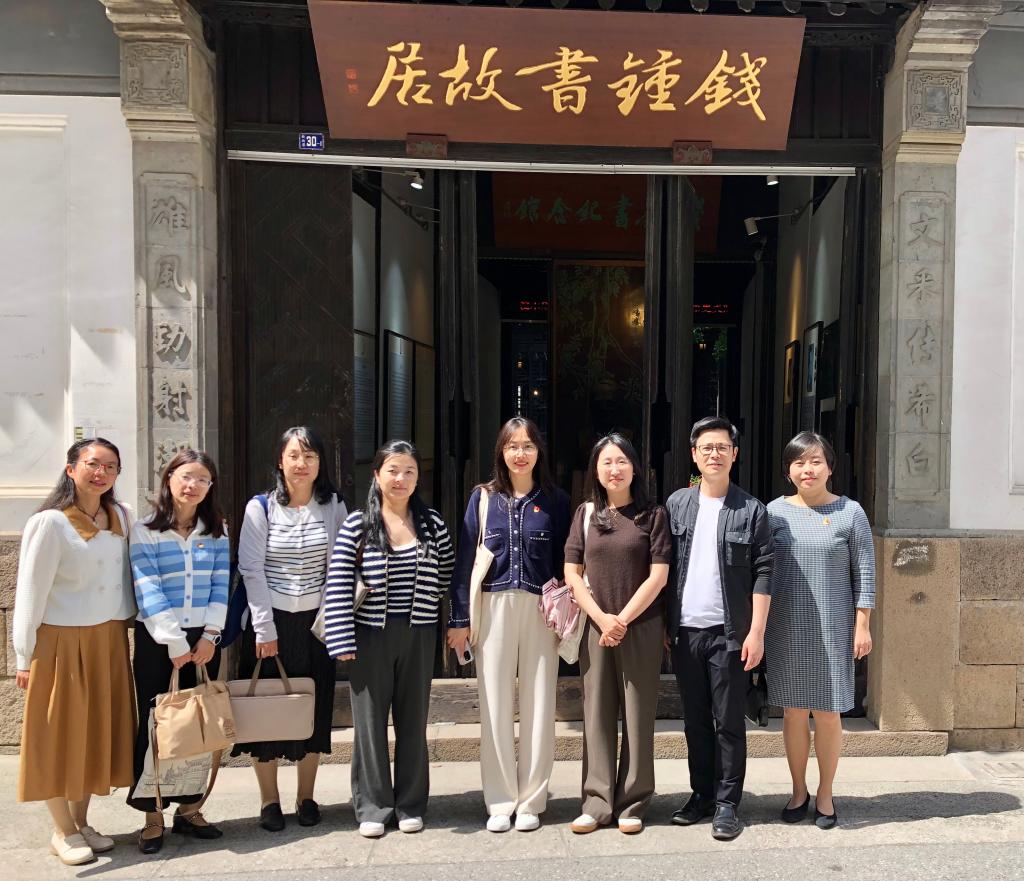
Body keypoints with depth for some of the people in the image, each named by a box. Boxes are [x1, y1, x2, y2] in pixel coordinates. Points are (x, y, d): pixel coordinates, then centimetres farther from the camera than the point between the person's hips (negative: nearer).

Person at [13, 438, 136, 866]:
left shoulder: (120, 517, 3)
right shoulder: (49, 522, -14)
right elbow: (30, 594, -11)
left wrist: (125, 623, 7)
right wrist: (25, 657, -8)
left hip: (108, 640, 6)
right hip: (62, 641, -5)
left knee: (99, 731, 14)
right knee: (61, 734, 7)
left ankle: (82, 821, 31)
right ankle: (63, 831, 24)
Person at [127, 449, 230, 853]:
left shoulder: (216, 533, 7)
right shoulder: (144, 531, -4)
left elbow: (220, 588, 2)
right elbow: (149, 592, -11)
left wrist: (209, 636, -9)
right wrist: (175, 643, -15)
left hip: (204, 640, 3)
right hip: (158, 641, -3)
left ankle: (188, 809, 22)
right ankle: (153, 816, 17)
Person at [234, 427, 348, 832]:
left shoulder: (334, 507, 2)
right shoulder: (261, 507, -4)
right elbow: (251, 570, -8)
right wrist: (264, 628, -11)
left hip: (315, 620, 2)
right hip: (271, 620, -1)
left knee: (314, 709, 8)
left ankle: (306, 797, 25)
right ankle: (269, 800, 23)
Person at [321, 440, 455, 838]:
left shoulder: (432, 522, 3)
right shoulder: (357, 524, -5)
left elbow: (448, 577, 10)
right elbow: (338, 585, -7)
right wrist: (342, 640, -11)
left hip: (419, 636, 2)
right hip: (371, 634, -2)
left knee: (413, 720, 11)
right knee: (370, 720, 7)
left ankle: (411, 805, 26)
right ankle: (373, 808, 23)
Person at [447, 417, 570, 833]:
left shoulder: (556, 501, 5)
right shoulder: (483, 498, 5)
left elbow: (566, 561, 7)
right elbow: (465, 558, 4)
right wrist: (460, 618, 0)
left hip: (541, 610, 0)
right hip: (494, 608, 0)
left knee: (538, 703, 5)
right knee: (495, 704, 4)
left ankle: (531, 801, 18)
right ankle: (500, 802, 17)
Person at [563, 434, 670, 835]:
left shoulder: (652, 515, 0)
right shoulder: (585, 513, 6)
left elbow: (658, 575, -6)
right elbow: (572, 574, 4)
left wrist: (622, 620, -11)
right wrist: (601, 618, -8)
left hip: (641, 627, -2)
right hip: (595, 627, 2)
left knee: (637, 714, 5)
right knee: (597, 714, 6)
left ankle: (633, 804, 18)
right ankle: (597, 802, 16)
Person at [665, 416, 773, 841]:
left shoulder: (751, 510, -2)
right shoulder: (676, 504, 5)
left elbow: (762, 575, -4)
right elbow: (663, 568, 7)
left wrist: (756, 632, -9)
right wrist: (664, 625, 4)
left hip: (729, 632, -3)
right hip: (684, 631, 3)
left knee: (728, 723, 6)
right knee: (695, 721, 13)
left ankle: (726, 803, 18)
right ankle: (701, 794, 27)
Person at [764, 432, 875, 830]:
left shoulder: (850, 512, -1)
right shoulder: (776, 511, 3)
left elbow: (864, 572, 0)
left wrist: (862, 625, -3)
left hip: (832, 629, -1)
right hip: (785, 629, 2)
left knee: (827, 713, 5)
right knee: (793, 711, 9)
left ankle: (825, 794, 24)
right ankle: (799, 791, 26)